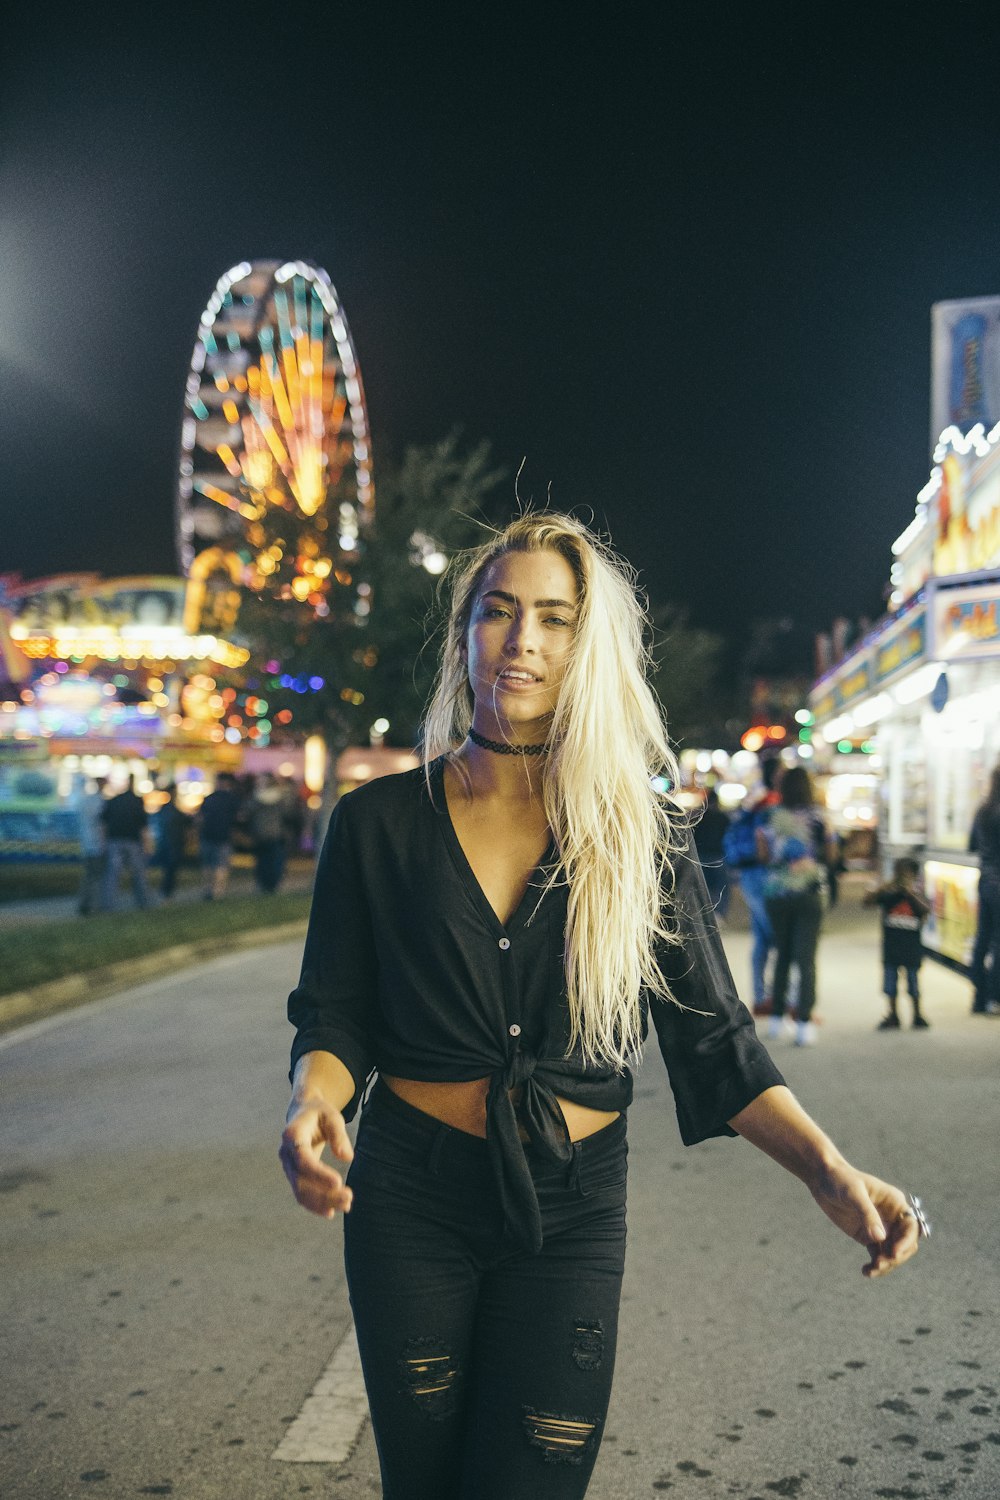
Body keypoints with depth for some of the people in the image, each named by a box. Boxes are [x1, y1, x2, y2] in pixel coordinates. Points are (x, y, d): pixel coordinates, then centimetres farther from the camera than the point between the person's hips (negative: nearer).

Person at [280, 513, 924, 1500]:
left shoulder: (641, 834, -3)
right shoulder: (379, 822, -3)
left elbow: (711, 1034, -4)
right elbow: (334, 1016, -1)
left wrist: (828, 1170, -19)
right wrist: (313, 1105, -23)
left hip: (571, 1209, 0)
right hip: (412, 1196, 1)